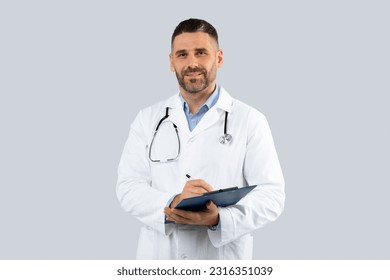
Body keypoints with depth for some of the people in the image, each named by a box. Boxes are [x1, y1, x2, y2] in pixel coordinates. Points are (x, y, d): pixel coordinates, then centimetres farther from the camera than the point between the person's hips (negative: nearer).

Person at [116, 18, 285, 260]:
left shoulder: (250, 120, -3)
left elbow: (272, 194, -8)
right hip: (158, 257, 2)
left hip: (223, 260, -2)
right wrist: (173, 203, -22)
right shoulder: (148, 119, 4)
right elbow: (128, 187, -2)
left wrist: (219, 217, -25)